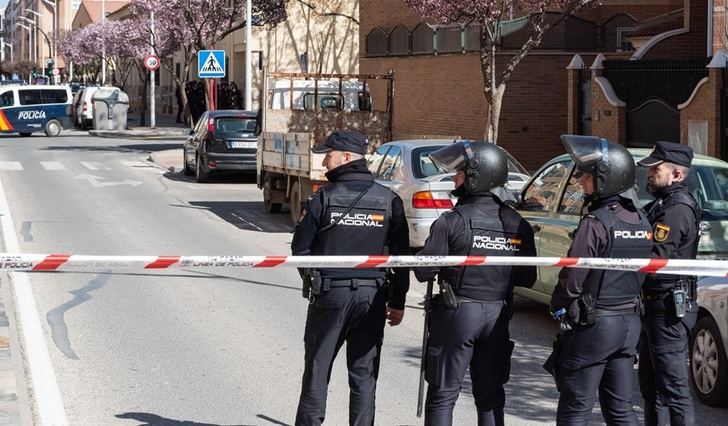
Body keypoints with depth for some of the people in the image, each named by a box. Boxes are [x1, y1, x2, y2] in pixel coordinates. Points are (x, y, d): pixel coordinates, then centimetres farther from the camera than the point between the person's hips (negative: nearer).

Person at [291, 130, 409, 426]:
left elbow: (300, 248, -3)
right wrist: (397, 302, 9)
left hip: (329, 294, -2)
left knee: (317, 369, 9)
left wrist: (312, 279, 16)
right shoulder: (389, 200, 0)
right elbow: (401, 256, 2)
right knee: (364, 374, 7)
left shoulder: (324, 197, -7)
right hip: (372, 297, 2)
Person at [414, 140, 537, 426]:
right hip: (498, 316, 4)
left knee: (443, 396, 3)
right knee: (491, 397, 13)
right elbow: (527, 278, 4)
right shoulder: (517, 224, 1)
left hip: (457, 314, -4)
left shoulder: (452, 221, -13)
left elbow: (424, 271, -13)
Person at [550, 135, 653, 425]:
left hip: (594, 324, -7)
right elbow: (640, 273, 12)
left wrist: (558, 304, 0)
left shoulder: (596, 223, -18)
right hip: (630, 321, 7)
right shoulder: (641, 222, 6)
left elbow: (571, 278, -17)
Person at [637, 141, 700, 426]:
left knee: (673, 387, -8)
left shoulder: (677, 210, -18)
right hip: (654, 305, 11)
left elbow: (653, 261, -26)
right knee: (650, 383, 18)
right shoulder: (662, 205, 15)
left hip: (669, 309, -11)